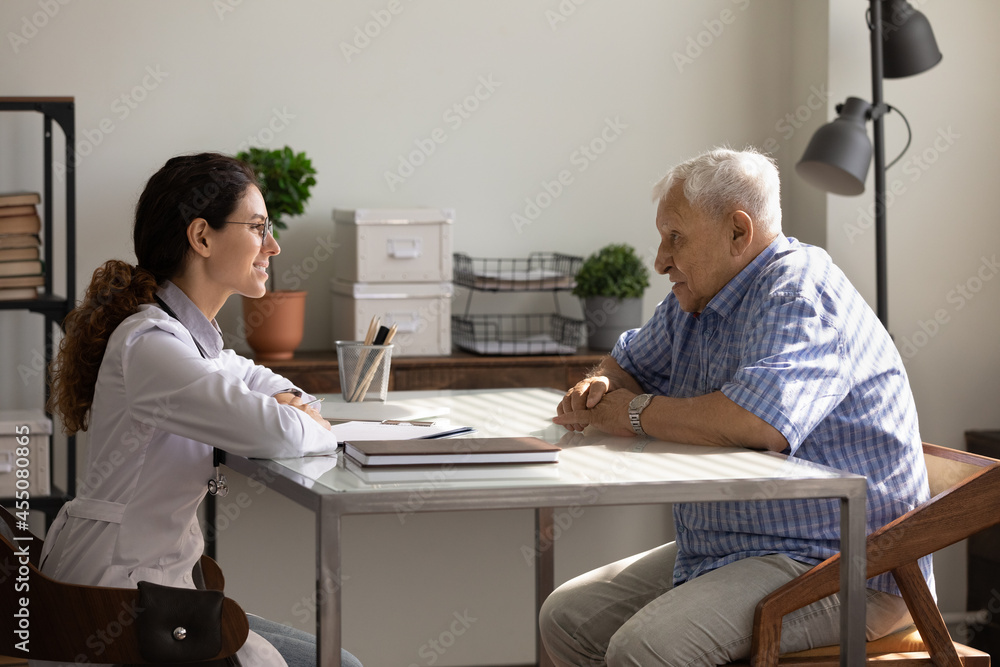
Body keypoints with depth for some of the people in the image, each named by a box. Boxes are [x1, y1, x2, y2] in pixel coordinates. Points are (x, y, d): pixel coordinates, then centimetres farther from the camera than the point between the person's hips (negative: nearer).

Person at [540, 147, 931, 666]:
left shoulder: (798, 292, -18)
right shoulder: (694, 301, 13)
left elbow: (761, 420, -36)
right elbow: (630, 364, 31)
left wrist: (636, 414, -19)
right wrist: (597, 389, 4)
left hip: (838, 566, -10)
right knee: (567, 618, 6)